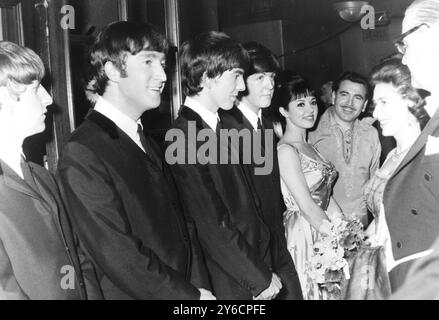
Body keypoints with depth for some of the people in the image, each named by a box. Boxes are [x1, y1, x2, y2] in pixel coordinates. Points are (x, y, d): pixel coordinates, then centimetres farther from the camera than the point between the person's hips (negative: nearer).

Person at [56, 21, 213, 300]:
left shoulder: (149, 144, 8)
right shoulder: (82, 154, -18)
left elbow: (181, 226, 6)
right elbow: (117, 256, -22)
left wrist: (201, 286, -5)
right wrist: (192, 295, -15)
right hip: (135, 293, -7)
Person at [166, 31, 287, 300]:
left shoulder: (217, 127, 7)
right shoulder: (185, 137, -20)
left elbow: (241, 205, 8)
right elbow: (212, 228, -21)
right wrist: (261, 278, -13)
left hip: (253, 261, 8)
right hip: (232, 285, -8)